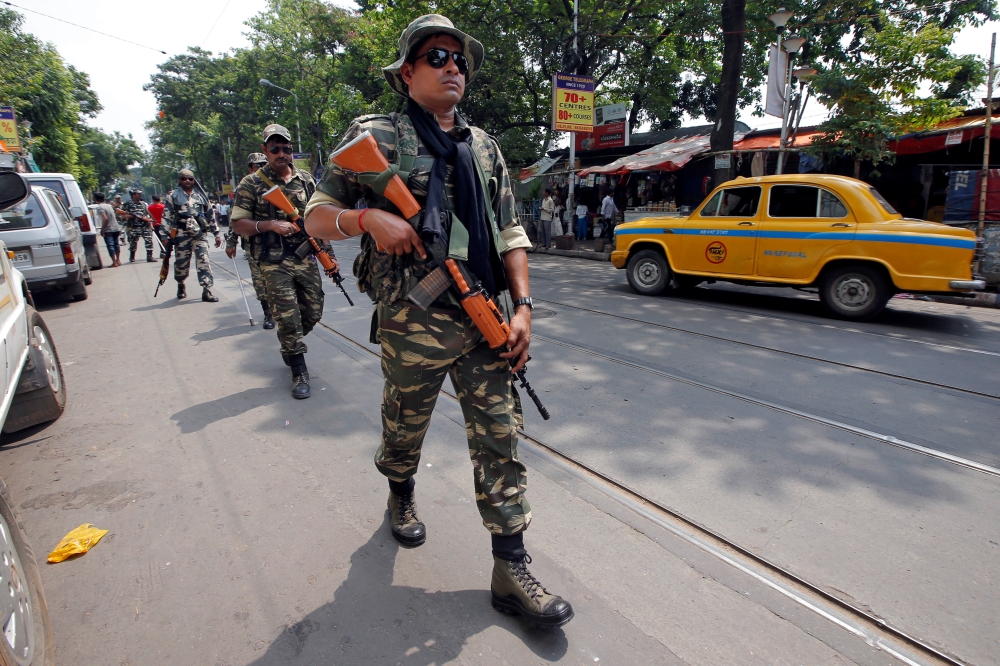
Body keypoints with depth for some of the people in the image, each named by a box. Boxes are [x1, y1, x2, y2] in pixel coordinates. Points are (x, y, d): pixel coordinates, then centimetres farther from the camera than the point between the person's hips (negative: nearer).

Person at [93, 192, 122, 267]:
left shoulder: (100, 207, -12)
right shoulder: (109, 205, 11)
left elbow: (105, 219, -22)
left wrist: (102, 230, -14)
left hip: (108, 230, -8)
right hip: (116, 228, 8)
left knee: (110, 246, -5)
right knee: (116, 244, 19)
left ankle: (114, 262, -6)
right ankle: (118, 260, 24)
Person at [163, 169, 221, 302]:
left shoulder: (200, 195, 13)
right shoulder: (173, 196, 5)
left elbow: (210, 215, 16)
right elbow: (166, 217, 2)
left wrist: (216, 233, 12)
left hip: (199, 234, 1)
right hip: (181, 235, -1)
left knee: (203, 260, -9)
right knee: (181, 263, 6)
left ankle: (207, 291, -10)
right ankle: (181, 286, 30)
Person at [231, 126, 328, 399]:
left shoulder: (306, 180, 9)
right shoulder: (251, 184, -2)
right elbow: (238, 224, -3)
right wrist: (270, 225, -18)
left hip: (306, 259, 4)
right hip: (274, 264, -4)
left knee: (313, 313, 10)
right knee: (287, 318, -5)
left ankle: (289, 345, 39)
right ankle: (299, 373, 8)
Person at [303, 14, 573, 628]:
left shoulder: (484, 147, 14)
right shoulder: (376, 135, 2)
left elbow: (510, 232, 13)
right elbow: (317, 217, 2)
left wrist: (523, 307, 2)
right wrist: (367, 218, -20)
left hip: (485, 320, 4)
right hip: (412, 324, -3)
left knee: (501, 438, 2)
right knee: (404, 431, 15)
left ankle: (512, 570, 14)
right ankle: (401, 498, 49)